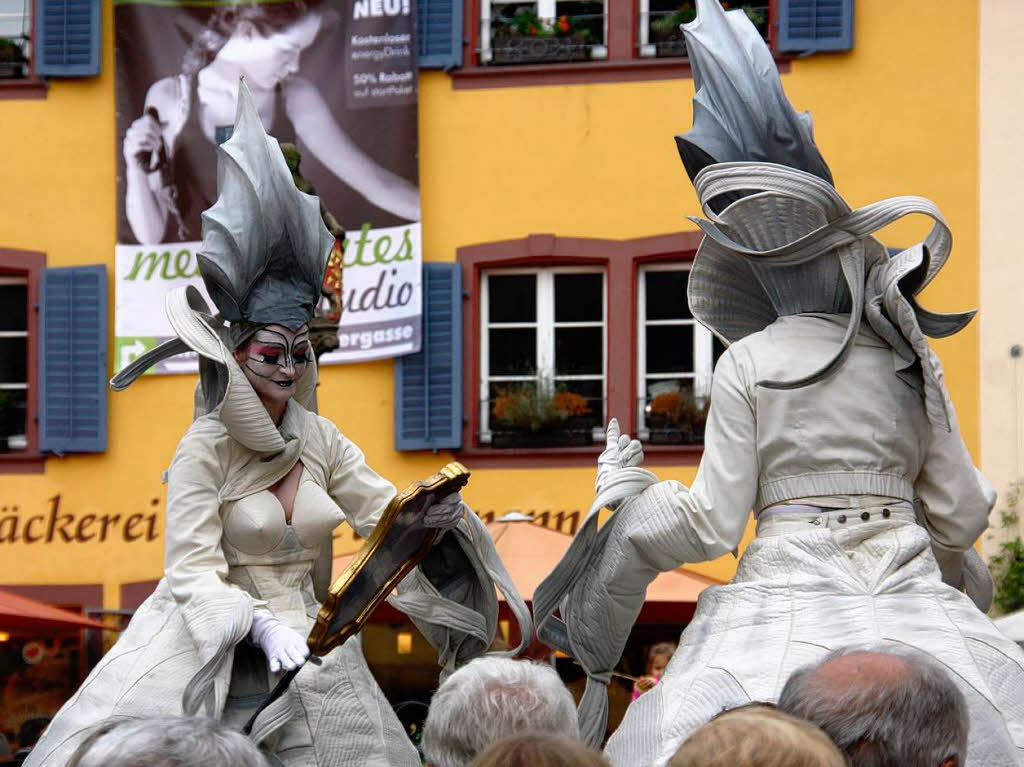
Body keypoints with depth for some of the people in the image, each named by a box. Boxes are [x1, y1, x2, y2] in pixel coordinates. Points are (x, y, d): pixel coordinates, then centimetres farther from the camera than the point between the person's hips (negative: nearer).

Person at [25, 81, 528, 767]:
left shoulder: (322, 441, 8)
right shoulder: (204, 449, -7)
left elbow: (386, 516, 8)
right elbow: (193, 569, -13)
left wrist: (432, 515, -14)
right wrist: (258, 624, -28)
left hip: (306, 644, 5)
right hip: (211, 648, -5)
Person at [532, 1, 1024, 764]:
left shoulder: (750, 365, -2)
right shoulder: (911, 359, 8)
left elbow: (709, 524, -3)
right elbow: (961, 515, 9)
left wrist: (625, 490, 13)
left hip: (788, 600, -3)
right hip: (908, 604, 4)